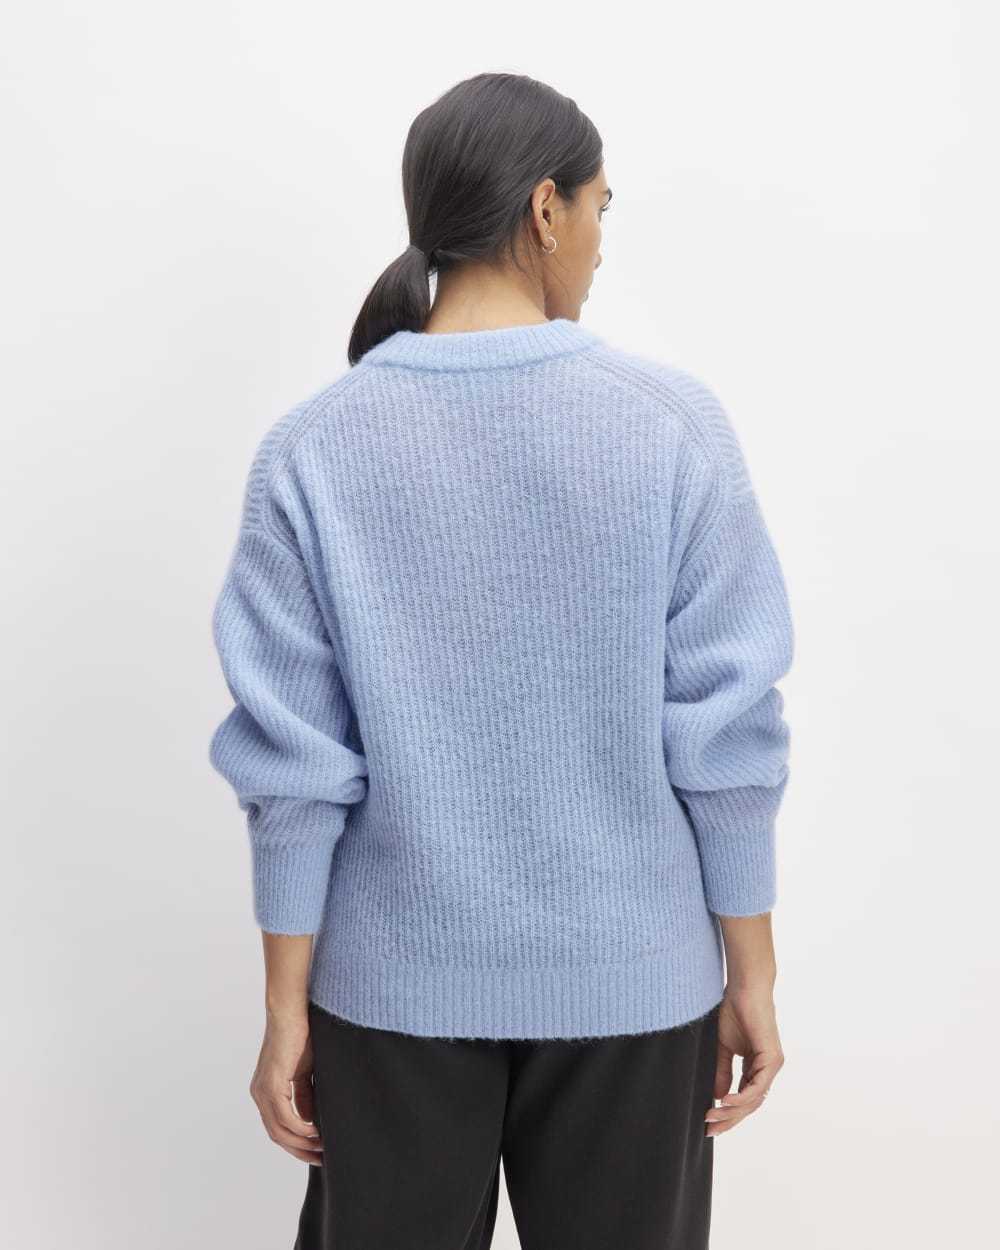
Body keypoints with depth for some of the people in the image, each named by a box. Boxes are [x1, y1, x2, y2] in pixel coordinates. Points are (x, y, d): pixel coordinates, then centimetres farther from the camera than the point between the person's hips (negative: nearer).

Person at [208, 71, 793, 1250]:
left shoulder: (312, 449, -8)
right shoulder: (672, 421, -10)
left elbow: (293, 760, -8)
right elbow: (723, 730, -9)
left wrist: (285, 1005, 1)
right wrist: (752, 974, 1)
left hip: (395, 977, 1)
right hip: (631, 974, 0)